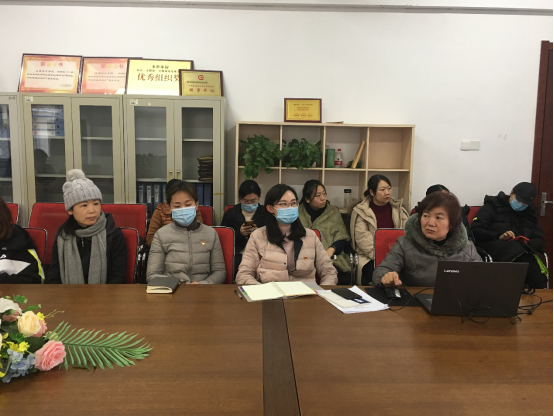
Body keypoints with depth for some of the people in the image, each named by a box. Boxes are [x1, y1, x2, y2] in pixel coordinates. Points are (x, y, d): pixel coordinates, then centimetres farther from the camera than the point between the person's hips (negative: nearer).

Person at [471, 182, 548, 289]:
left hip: (523, 253, 3)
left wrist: (526, 245, -4)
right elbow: (475, 231, -2)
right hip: (495, 250, -3)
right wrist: (499, 237, -17)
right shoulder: (492, 206, 7)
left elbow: (540, 240, 19)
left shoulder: (531, 213, 22)